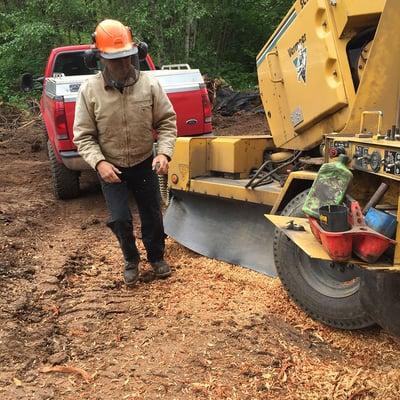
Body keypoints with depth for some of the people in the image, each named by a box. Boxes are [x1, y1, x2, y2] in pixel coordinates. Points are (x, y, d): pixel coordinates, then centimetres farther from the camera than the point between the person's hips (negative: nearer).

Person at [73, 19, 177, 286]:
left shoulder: (149, 84, -12)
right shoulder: (89, 90, -14)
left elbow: (167, 121, -5)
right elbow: (83, 136, -11)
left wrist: (164, 153, -19)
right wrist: (99, 162, -25)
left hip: (145, 164, 1)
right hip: (111, 168, -1)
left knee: (152, 215, 12)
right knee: (120, 219, -7)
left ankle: (157, 257, 38)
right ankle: (132, 259, 23)